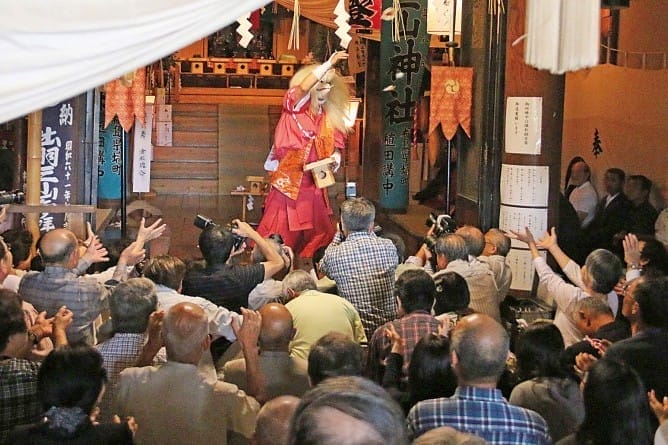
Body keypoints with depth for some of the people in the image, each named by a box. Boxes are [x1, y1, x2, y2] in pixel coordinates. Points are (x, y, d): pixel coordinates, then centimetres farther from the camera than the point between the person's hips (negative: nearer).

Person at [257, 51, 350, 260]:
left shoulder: (331, 116, 12)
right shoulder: (296, 105, -3)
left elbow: (337, 144, 13)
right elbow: (303, 87, -24)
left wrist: (336, 156, -10)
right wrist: (329, 64, -25)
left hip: (314, 183, 6)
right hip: (288, 179, -6)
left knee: (319, 234, 7)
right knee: (281, 234, -6)